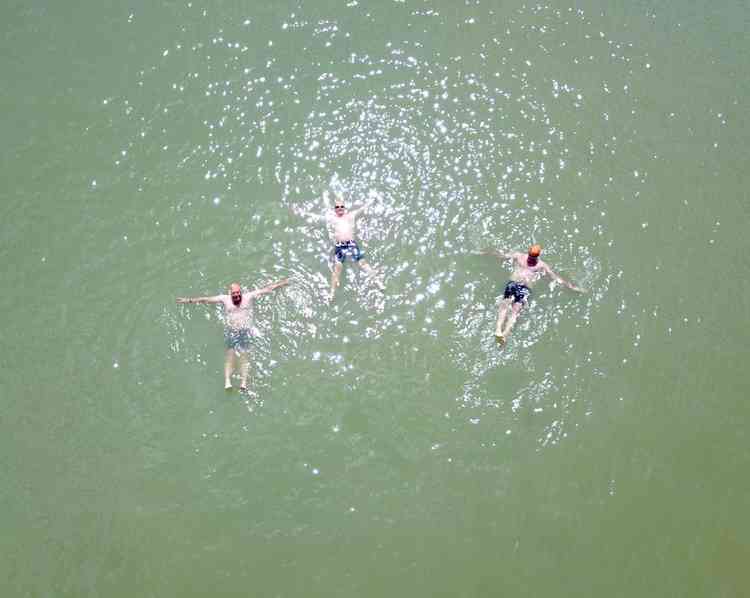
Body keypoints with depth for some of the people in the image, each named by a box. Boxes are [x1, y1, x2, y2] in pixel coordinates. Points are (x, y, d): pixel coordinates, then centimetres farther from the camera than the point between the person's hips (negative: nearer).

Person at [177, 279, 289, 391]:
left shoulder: (248, 296, -3)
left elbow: (266, 289, -3)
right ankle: (227, 381, 0)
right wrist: (189, 300, 0)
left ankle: (243, 382, 3)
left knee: (244, 357, 1)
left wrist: (282, 283, -5)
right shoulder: (225, 299, -2)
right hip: (231, 333, 0)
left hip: (245, 332, 0)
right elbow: (206, 299, 0)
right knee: (229, 357, -1)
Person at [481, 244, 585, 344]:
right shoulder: (519, 256, 24)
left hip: (525, 289, -1)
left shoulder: (542, 266, 21)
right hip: (512, 284, 1)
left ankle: (505, 334, -47)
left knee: (516, 308, -27)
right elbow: (501, 254, 29)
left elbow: (557, 278, 19)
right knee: (505, 303, -28)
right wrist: (484, 252, 34)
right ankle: (498, 331, -47)